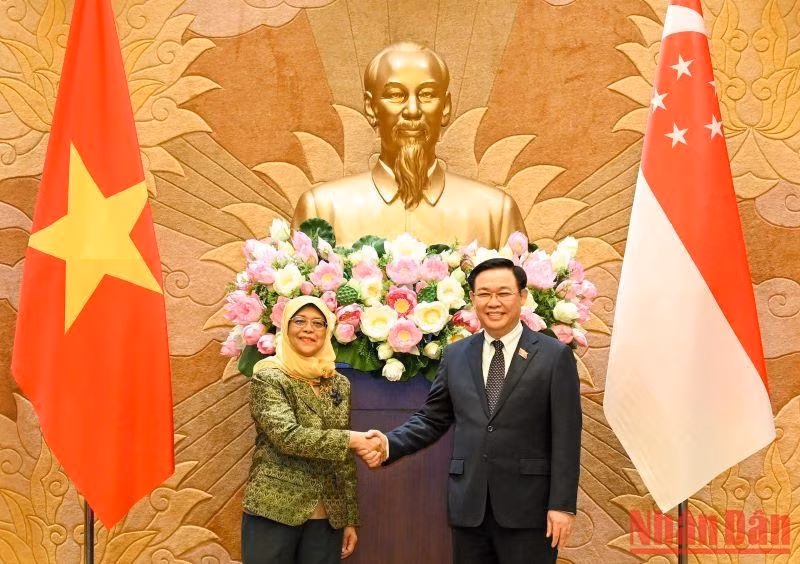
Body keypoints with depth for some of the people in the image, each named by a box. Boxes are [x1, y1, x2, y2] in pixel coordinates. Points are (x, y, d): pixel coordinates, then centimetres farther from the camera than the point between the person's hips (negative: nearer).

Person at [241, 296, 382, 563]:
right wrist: (350, 439, -22)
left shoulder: (340, 384, 10)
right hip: (274, 511, -4)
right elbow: (286, 436, -19)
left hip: (327, 517, 4)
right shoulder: (268, 377, -5)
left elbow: (345, 459, 13)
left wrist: (350, 518, 11)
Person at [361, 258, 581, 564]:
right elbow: (431, 419, 10)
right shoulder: (455, 355, 9)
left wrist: (562, 505, -10)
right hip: (468, 505, 3)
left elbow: (565, 436, -5)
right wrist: (389, 444, -7)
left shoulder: (555, 355, -2)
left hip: (528, 505, -3)